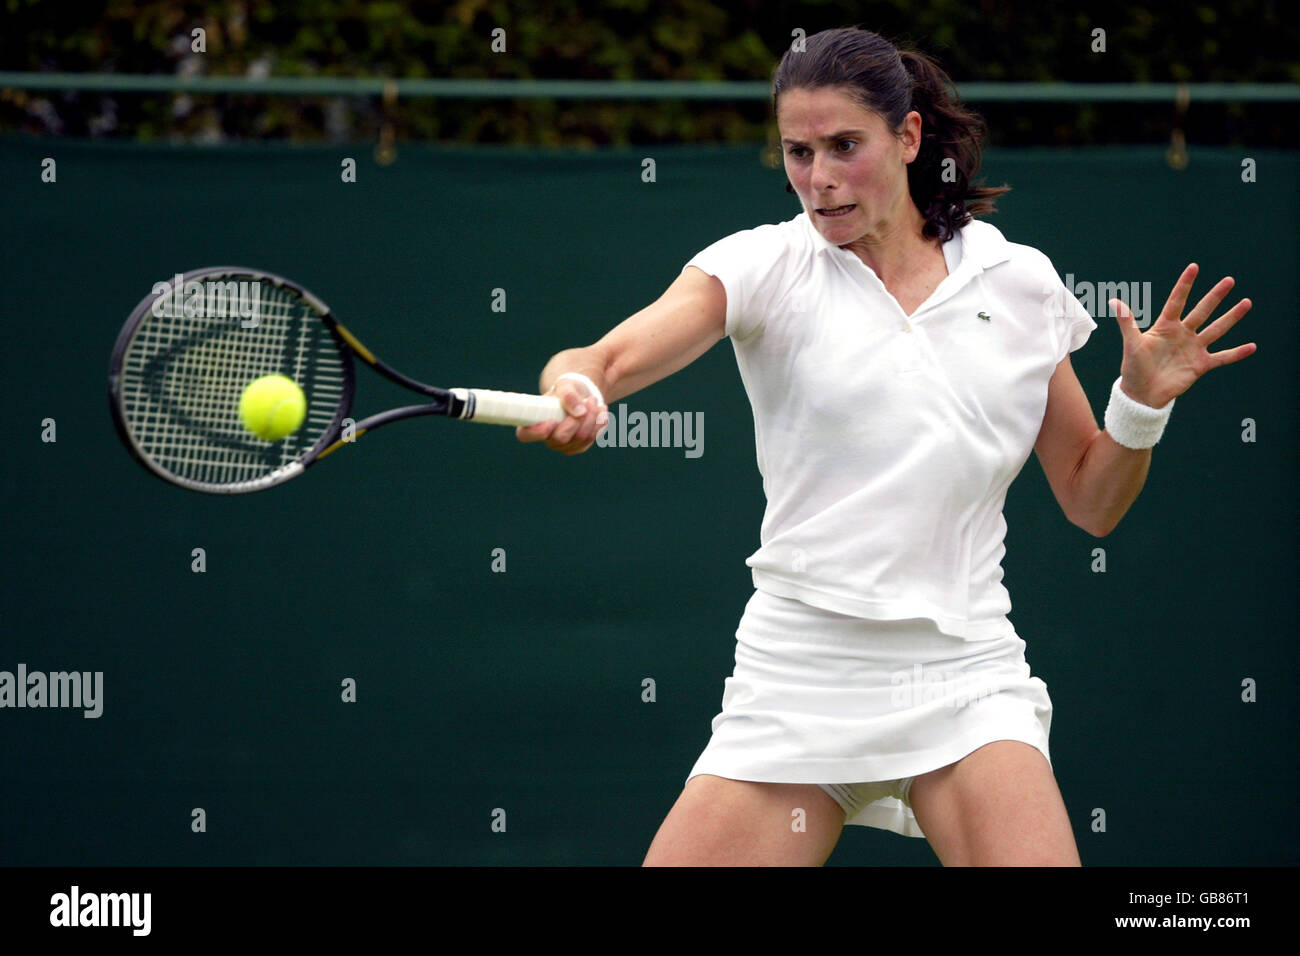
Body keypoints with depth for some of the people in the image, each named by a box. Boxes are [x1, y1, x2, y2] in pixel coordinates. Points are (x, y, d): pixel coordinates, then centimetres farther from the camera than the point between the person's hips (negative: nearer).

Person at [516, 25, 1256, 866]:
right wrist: (573, 392, -40)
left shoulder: (1018, 282, 9)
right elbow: (610, 359, -17)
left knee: (1031, 859, -22)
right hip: (798, 672, 0)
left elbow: (1092, 504, 16)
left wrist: (1143, 403, -2)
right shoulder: (763, 267, 2)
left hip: (964, 677, 0)